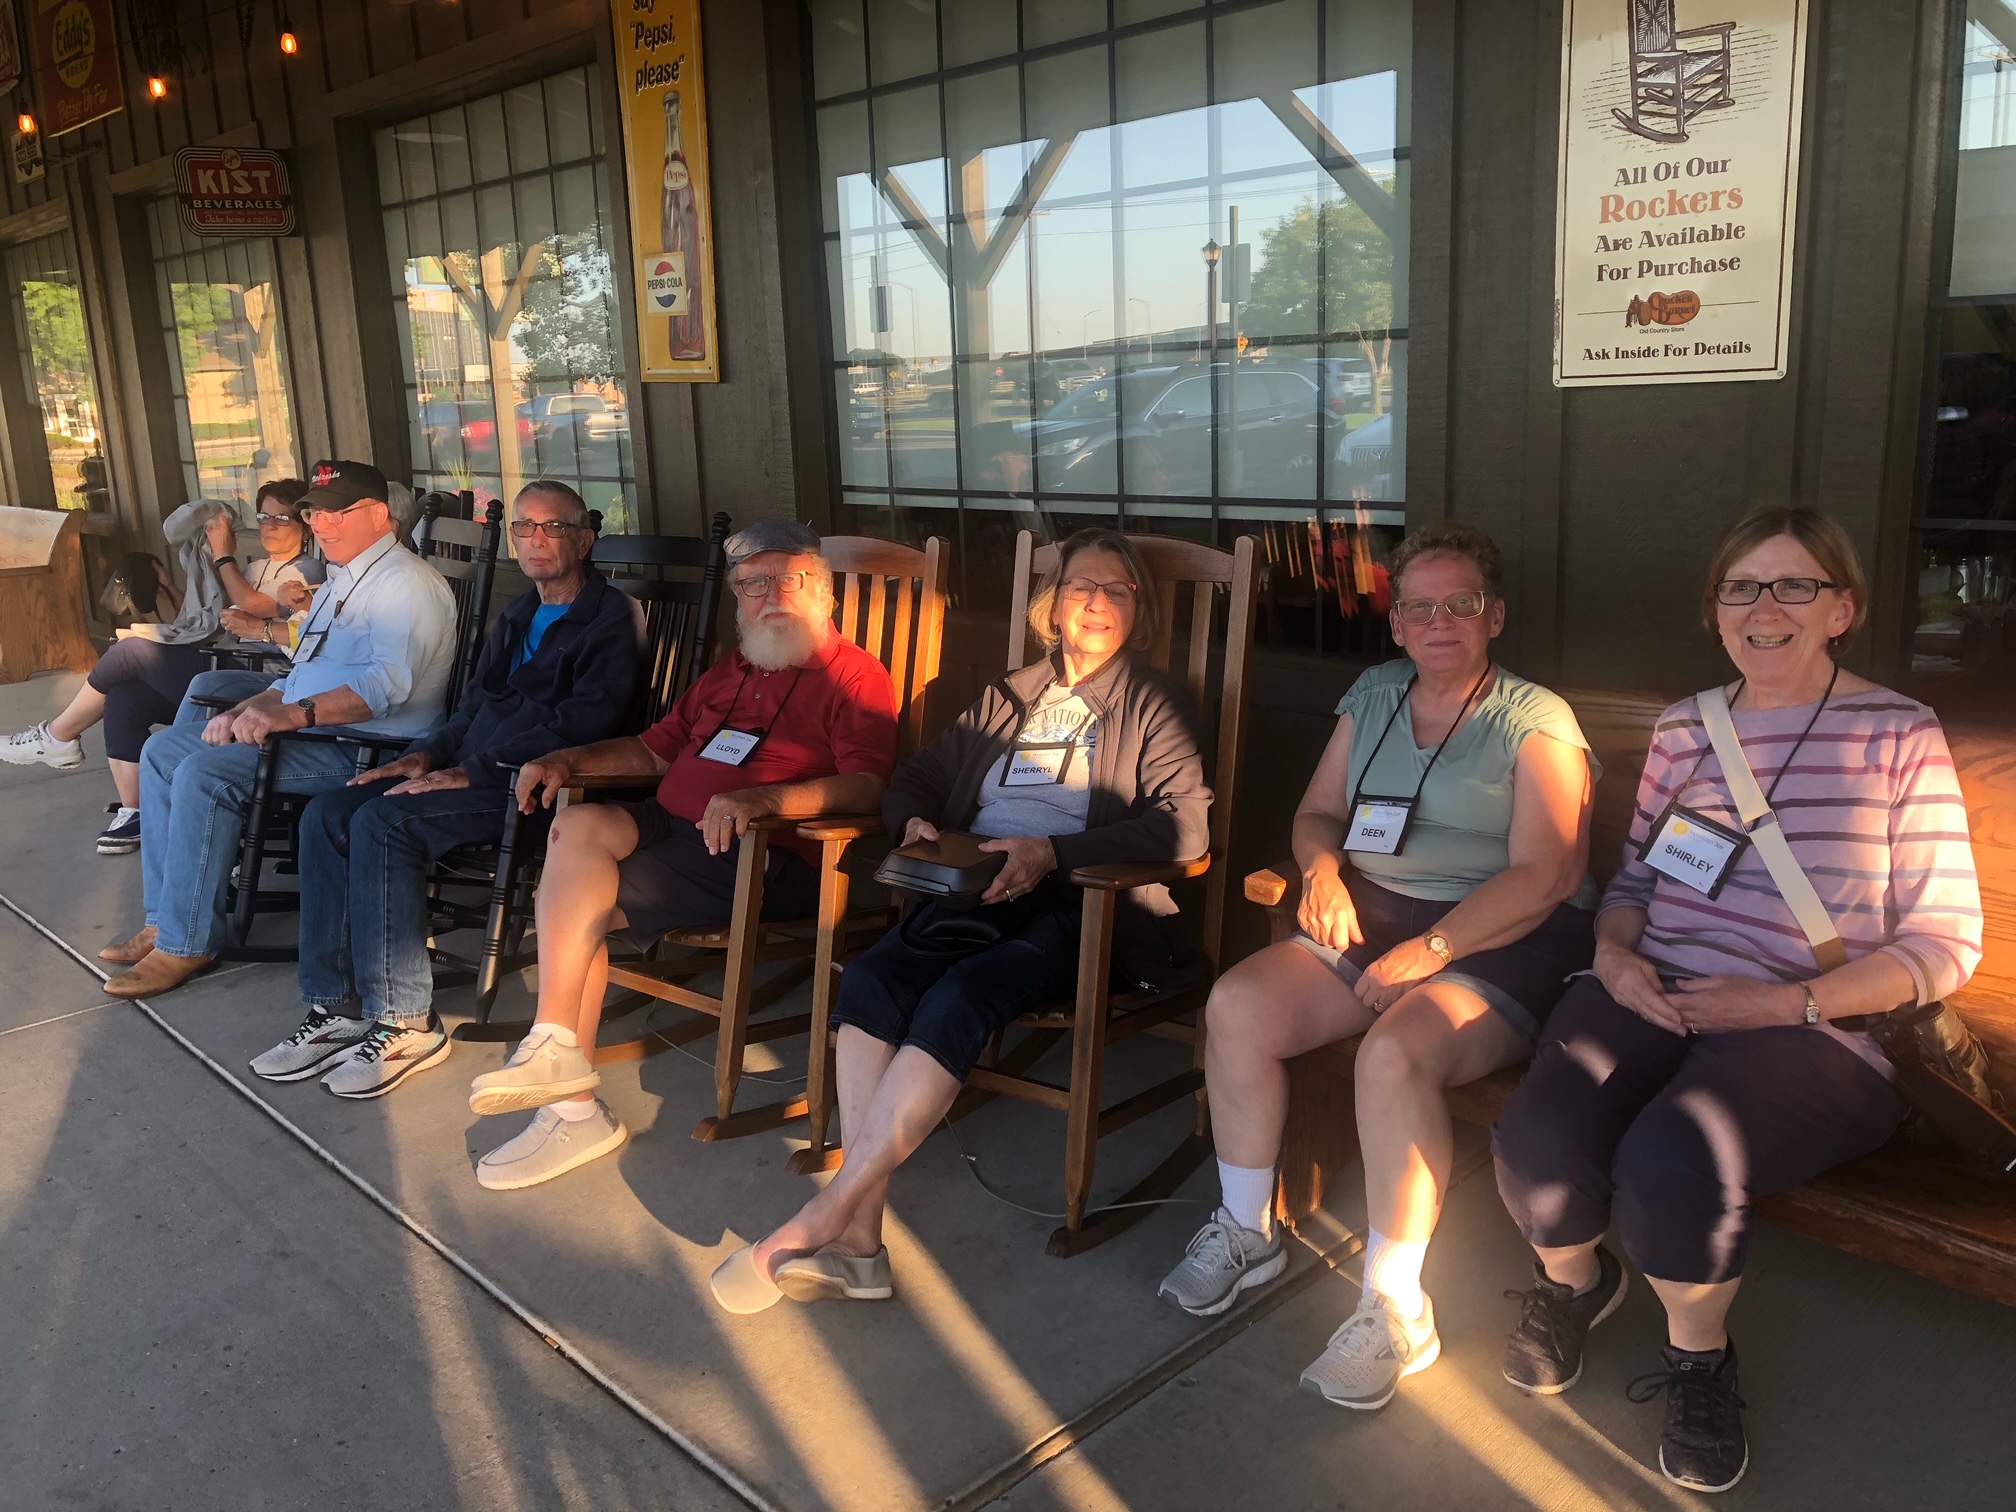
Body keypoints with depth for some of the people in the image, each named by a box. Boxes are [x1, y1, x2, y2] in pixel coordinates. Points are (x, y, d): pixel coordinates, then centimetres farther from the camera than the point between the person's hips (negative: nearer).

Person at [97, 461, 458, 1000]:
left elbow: (388, 682, -27)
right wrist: (247, 710, 7)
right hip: (310, 731, 11)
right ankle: (164, 922, 7)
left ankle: (187, 943, -12)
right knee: (163, 750, 7)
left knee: (205, 773, -24)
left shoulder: (404, 582, -12)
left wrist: (294, 714, -36)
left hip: (363, 749, -11)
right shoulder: (341, 582, 21)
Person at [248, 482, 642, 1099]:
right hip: (480, 772, 9)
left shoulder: (610, 618, -5)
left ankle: (404, 1025, -20)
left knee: (385, 822, -27)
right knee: (327, 813, -9)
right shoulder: (517, 618, 25)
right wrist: (429, 753, 6)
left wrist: (472, 771, -19)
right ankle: (336, 1007, -7)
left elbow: (582, 724, -17)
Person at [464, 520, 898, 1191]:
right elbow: (656, 747, 30)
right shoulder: (728, 672, 27)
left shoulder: (856, 677, 0)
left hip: (760, 857, -7)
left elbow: (867, 785, -15)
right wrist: (569, 760, 13)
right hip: (668, 824, 7)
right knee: (581, 824, -23)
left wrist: (763, 797, -29)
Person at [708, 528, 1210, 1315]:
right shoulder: (1009, 696, 27)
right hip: (974, 889, 5)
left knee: (958, 998, -33)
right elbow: (917, 775, 29)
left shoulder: (1153, 704, 10)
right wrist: (916, 822, 3)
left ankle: (823, 1217, -30)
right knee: (872, 977, -26)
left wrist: (1051, 852, -18)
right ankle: (858, 1236, -29)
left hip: (1081, 905, -4)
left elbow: (1186, 823, -7)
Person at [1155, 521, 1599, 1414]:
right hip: (1369, 918, 6)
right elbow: (1317, 813, 19)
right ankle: (1247, 1233, 0)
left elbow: (1544, 875, -13)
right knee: (1237, 1003, -19)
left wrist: (1428, 949, -22)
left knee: (1394, 1053, -34)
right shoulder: (1373, 696, 15)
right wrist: (1323, 867, -5)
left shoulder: (1535, 719, -3)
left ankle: (1395, 1308, -18)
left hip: (1499, 945, -5)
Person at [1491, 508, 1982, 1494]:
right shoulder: (1684, 726, 15)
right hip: (1651, 997, 4)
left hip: (1814, 1030, -3)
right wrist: (1615, 956, -1)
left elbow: (1945, 941, 0)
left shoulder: (1897, 735, 2)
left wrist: (1793, 1003, -14)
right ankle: (1572, 1278, 12)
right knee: (1537, 1143, -26)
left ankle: (1699, 1354, 2)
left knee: (1670, 1162, -33)